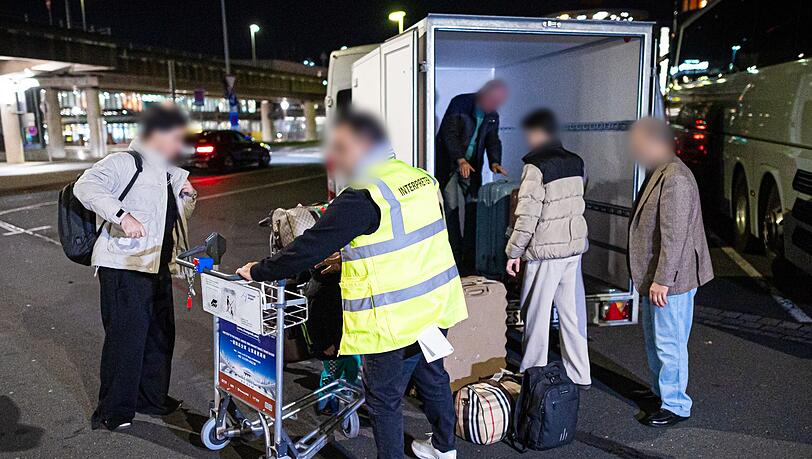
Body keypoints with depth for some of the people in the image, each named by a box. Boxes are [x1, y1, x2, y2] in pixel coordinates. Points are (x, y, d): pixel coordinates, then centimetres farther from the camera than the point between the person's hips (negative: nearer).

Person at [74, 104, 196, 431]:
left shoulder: (167, 173, 17)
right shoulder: (124, 162, -10)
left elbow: (176, 217, 28)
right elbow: (86, 186, -24)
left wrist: (186, 197, 8)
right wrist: (122, 214, -35)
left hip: (157, 267, 9)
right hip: (124, 268, -9)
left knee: (161, 334, 15)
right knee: (126, 338, -4)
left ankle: (152, 398, 31)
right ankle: (113, 412, 13)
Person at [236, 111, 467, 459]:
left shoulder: (362, 198, -21)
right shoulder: (417, 176, 4)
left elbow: (308, 248, -18)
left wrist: (258, 271, -4)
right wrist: (352, 256, 19)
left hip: (396, 321, -9)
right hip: (437, 305, 9)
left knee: (383, 399, 10)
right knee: (432, 377, 27)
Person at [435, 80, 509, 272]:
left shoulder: (492, 116, 7)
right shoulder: (459, 103, -12)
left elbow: (493, 140, 9)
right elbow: (449, 133, -18)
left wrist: (495, 162, -12)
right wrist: (461, 160, -29)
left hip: (471, 167, 6)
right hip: (449, 164, -5)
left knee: (472, 210, 2)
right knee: (451, 210, -6)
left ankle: (468, 259, 9)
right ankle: (456, 261, 0)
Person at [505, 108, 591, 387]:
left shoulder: (537, 167, -14)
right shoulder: (576, 163, 7)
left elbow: (528, 215, -17)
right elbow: (577, 204, 13)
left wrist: (514, 251, -10)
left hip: (545, 251, -7)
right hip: (574, 247, 7)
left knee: (537, 316, 5)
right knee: (571, 312, 15)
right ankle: (580, 375, 24)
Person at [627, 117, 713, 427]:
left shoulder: (675, 178, -20)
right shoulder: (659, 174, 12)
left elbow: (674, 236, -25)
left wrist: (662, 280, -24)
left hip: (670, 279, -11)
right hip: (653, 277, 11)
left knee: (669, 343, 0)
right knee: (654, 339, 22)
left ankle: (676, 406, 14)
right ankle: (660, 390, 39)